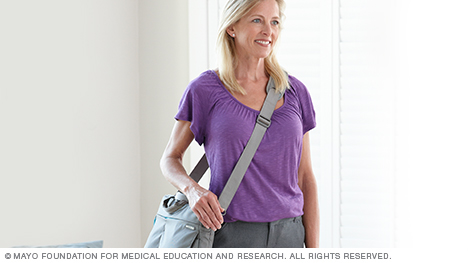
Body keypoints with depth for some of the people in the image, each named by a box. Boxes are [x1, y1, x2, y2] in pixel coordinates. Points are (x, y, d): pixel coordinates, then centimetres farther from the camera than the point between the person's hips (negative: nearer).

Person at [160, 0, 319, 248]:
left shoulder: (295, 91, 8)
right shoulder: (205, 89, -1)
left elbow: (305, 177, 9)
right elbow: (170, 158, 8)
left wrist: (313, 250, 4)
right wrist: (192, 189, -13)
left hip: (289, 236, 3)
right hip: (230, 235, -3)